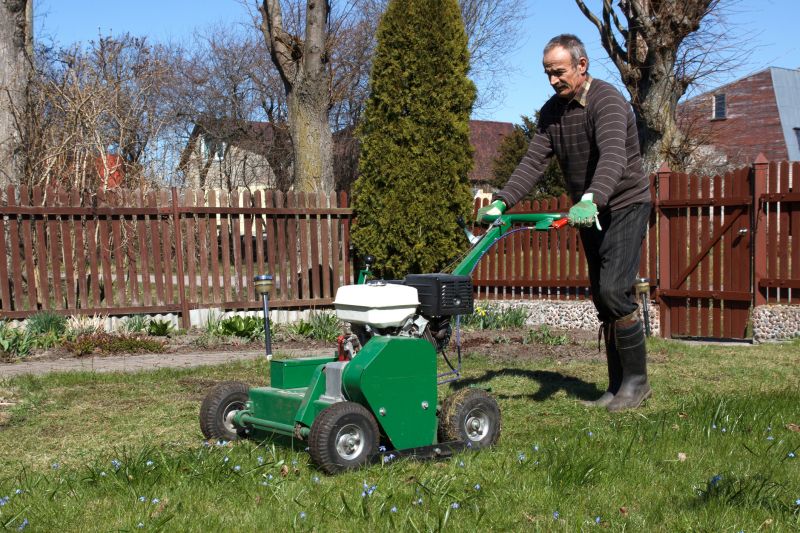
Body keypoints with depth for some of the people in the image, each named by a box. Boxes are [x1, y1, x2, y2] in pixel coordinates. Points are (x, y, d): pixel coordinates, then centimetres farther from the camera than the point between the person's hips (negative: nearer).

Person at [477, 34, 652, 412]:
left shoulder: (606, 101, -21)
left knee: (614, 290, -18)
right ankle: (617, 385, 13)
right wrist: (502, 201, -18)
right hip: (589, 212, 8)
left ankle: (636, 381, -4)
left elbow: (613, 156, -38)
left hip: (625, 205, -8)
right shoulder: (552, 111, 3)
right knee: (602, 298, 7)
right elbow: (534, 161, -2)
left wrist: (591, 200, -55)